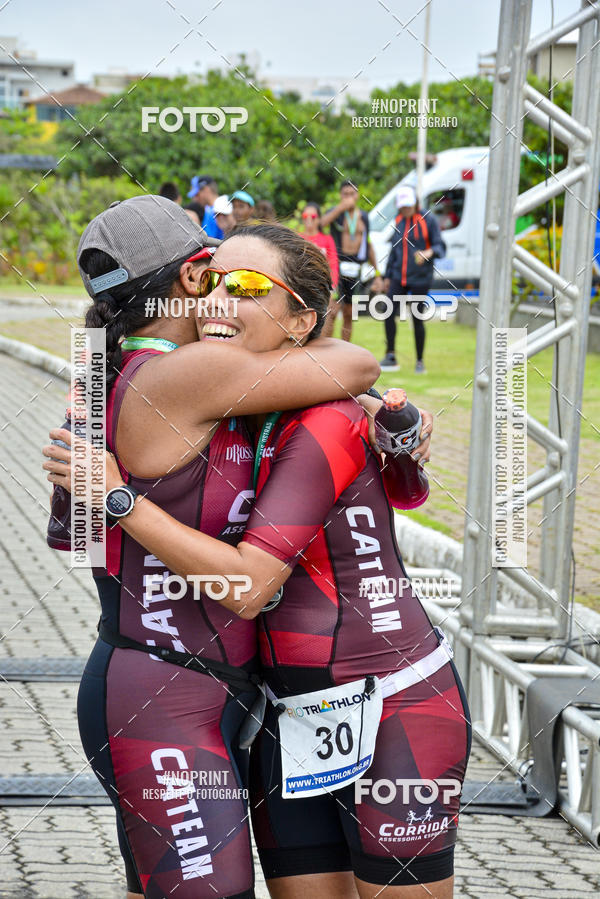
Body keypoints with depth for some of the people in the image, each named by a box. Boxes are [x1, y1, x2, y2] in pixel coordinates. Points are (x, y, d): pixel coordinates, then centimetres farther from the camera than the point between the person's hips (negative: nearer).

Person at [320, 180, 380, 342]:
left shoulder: (363, 216, 12)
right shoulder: (335, 212, -2)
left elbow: (368, 245, 19)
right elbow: (320, 223, -25)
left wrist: (377, 272, 16)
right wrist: (341, 207, -30)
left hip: (355, 269, 5)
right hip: (337, 266, -5)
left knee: (348, 315, 10)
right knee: (332, 312, -16)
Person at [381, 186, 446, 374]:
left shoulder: (428, 220, -5)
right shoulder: (399, 221, 12)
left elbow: (440, 247, -8)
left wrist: (429, 253, -31)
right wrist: (388, 276, 20)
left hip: (420, 278, -4)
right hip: (399, 277, 5)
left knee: (417, 319, -2)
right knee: (388, 311, -10)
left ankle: (420, 362, 10)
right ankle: (390, 357, -4)